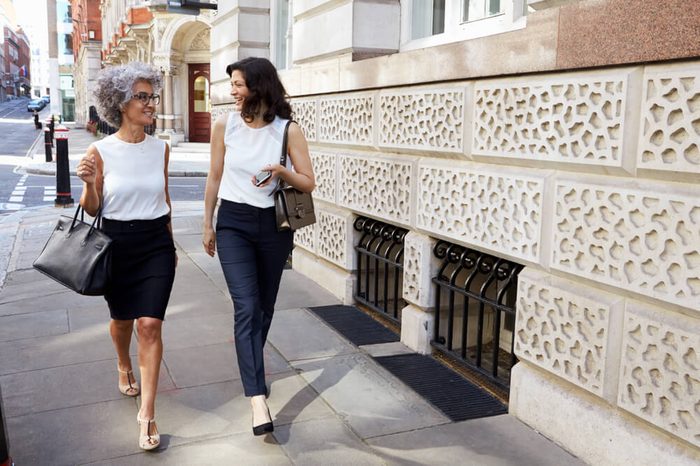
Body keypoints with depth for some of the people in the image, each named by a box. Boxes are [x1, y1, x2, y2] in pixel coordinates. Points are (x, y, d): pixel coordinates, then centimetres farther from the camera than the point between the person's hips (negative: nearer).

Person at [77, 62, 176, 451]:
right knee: (122, 318, 18)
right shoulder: (101, 151, -9)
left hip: (157, 244, 1)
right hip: (117, 243, -1)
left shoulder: (160, 148, -1)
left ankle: (147, 412, 2)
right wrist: (89, 184, -23)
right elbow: (91, 209, -2)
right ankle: (124, 366, 52)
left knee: (150, 324, -7)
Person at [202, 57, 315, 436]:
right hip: (233, 223, -1)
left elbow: (308, 183, -3)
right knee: (246, 307, -12)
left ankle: (252, 365, 41)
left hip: (274, 226, 1)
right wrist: (207, 224, 10)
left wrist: (282, 172, -23)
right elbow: (215, 177, 7)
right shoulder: (225, 125, -2)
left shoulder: (288, 130, -6)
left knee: (265, 306, 14)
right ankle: (257, 399, -13)